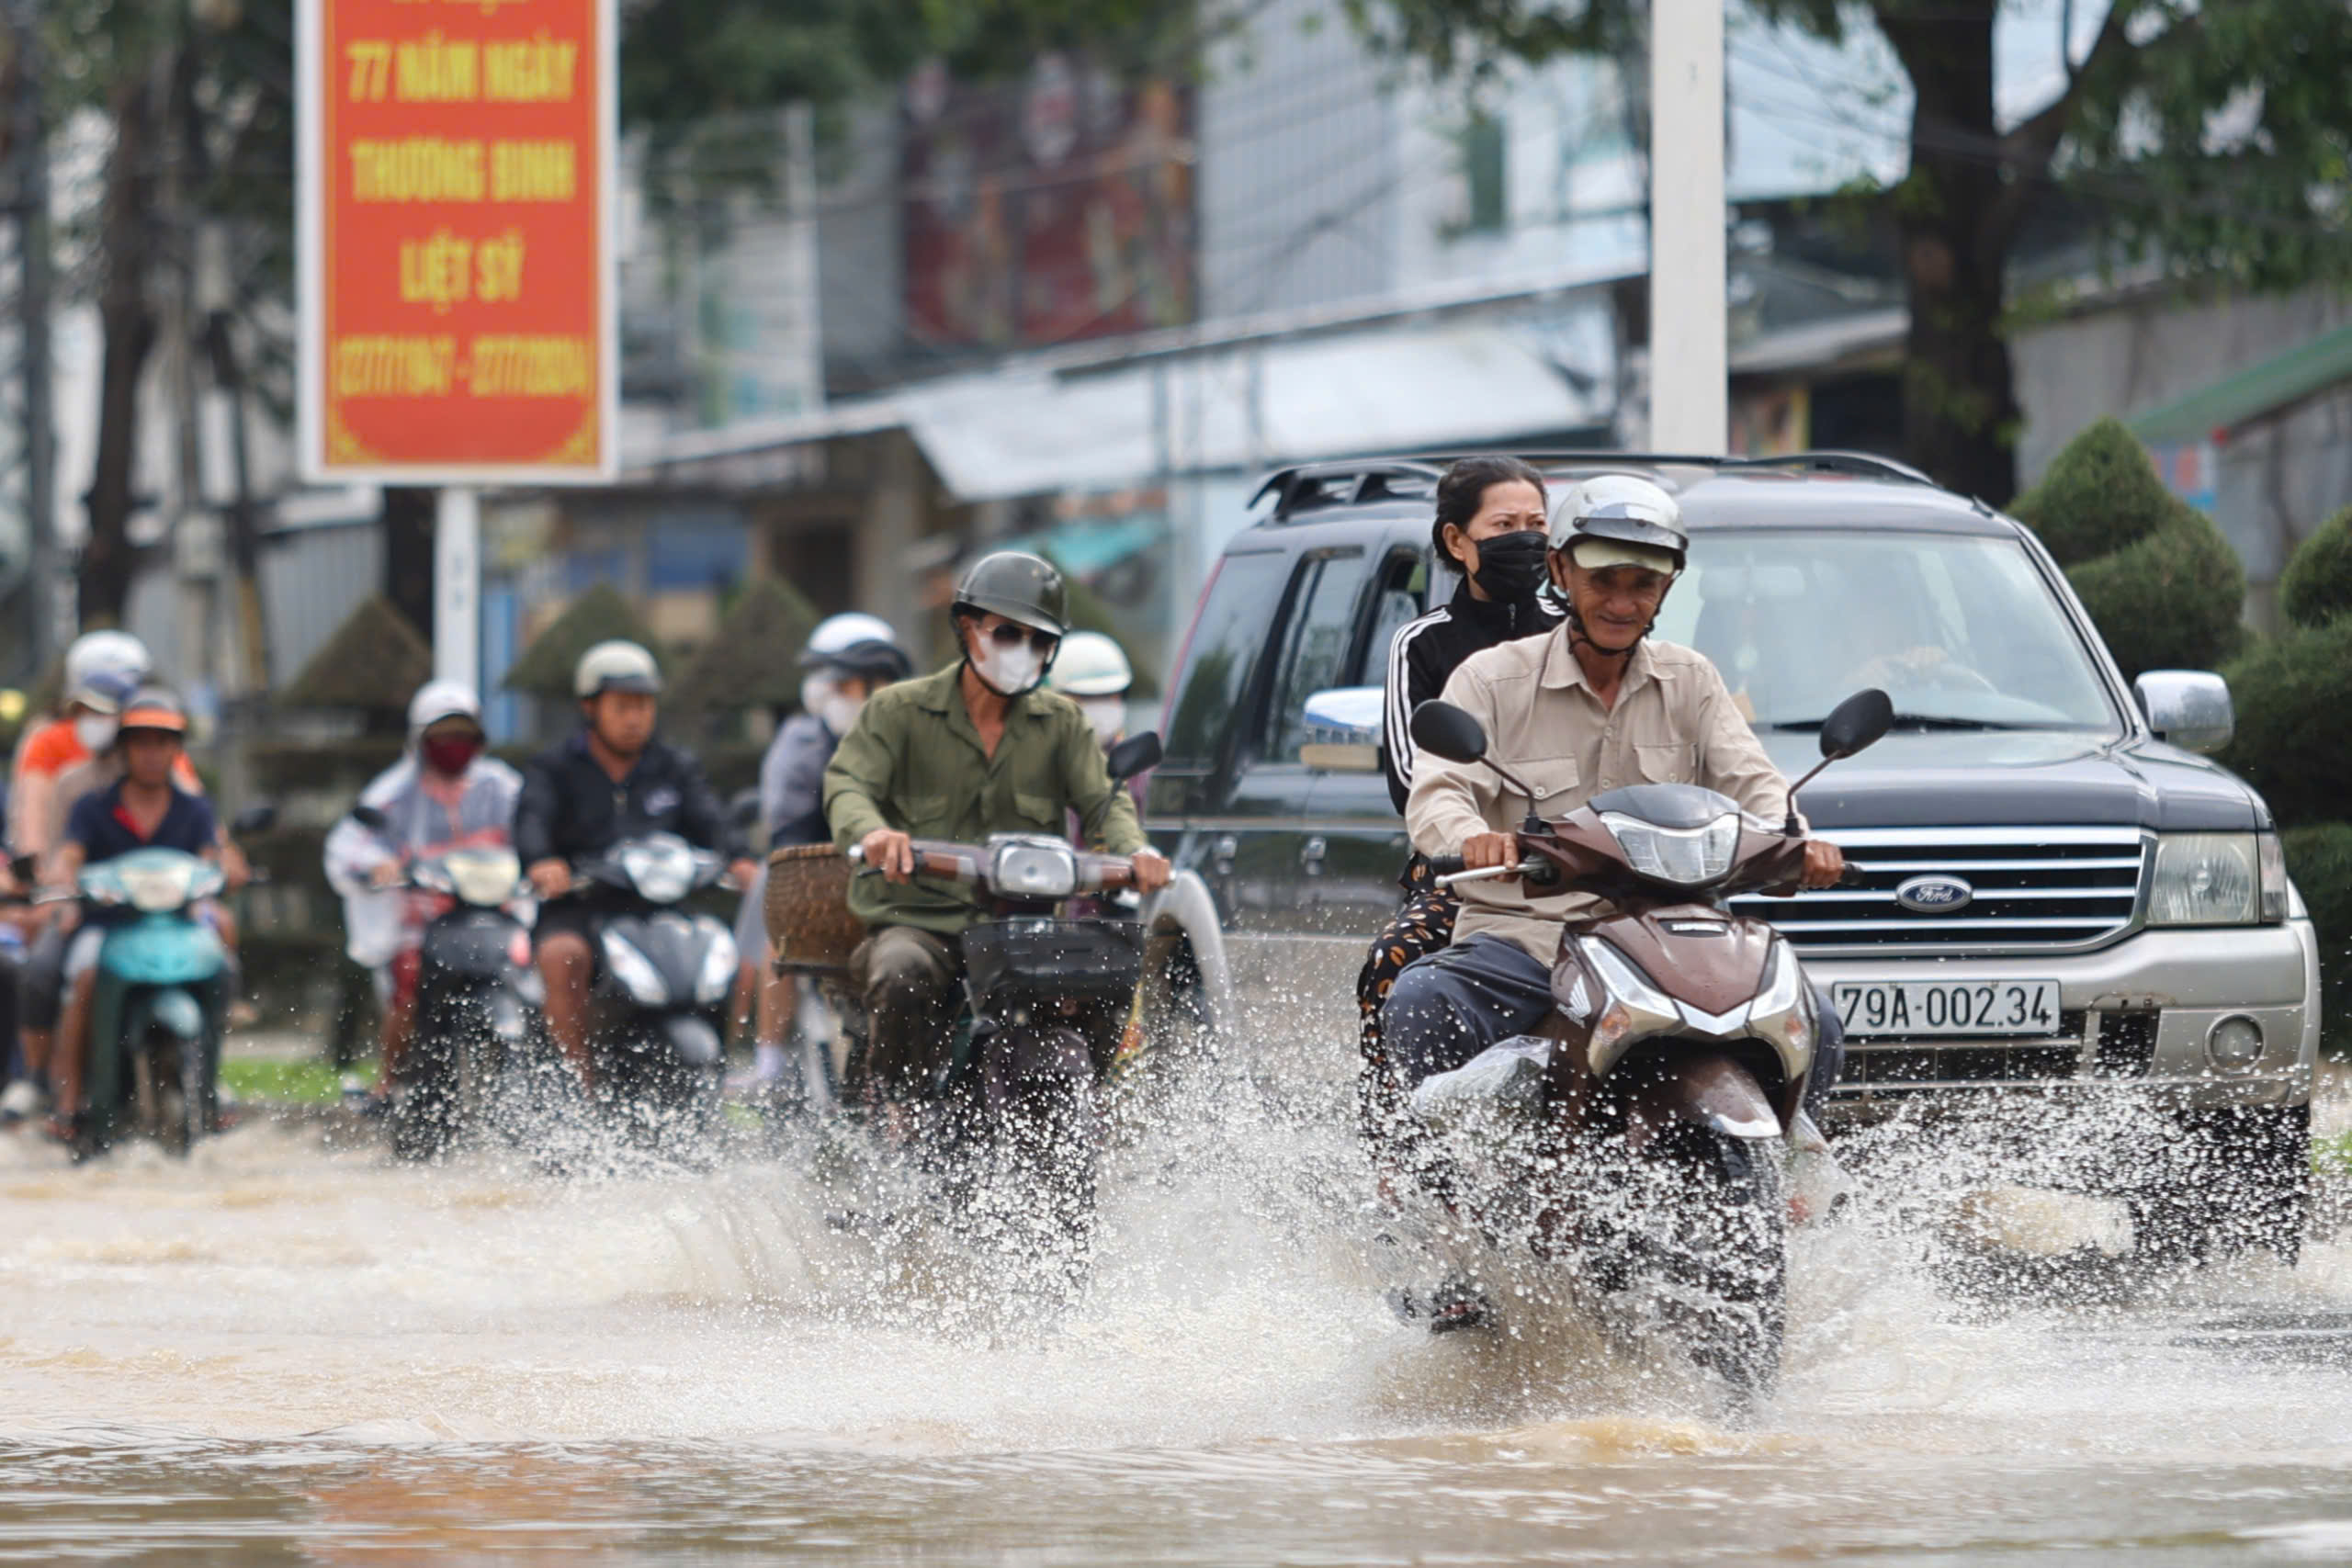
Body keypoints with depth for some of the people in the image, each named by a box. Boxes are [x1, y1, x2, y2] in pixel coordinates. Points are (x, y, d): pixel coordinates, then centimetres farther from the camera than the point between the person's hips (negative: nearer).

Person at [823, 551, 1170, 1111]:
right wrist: (872, 833, -32)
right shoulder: (900, 711, 6)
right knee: (904, 979, -36)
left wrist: (1136, 850, -20)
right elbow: (848, 783, -8)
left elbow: (1101, 801, 5)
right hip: (917, 922, -3)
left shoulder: (1061, 723, 16)